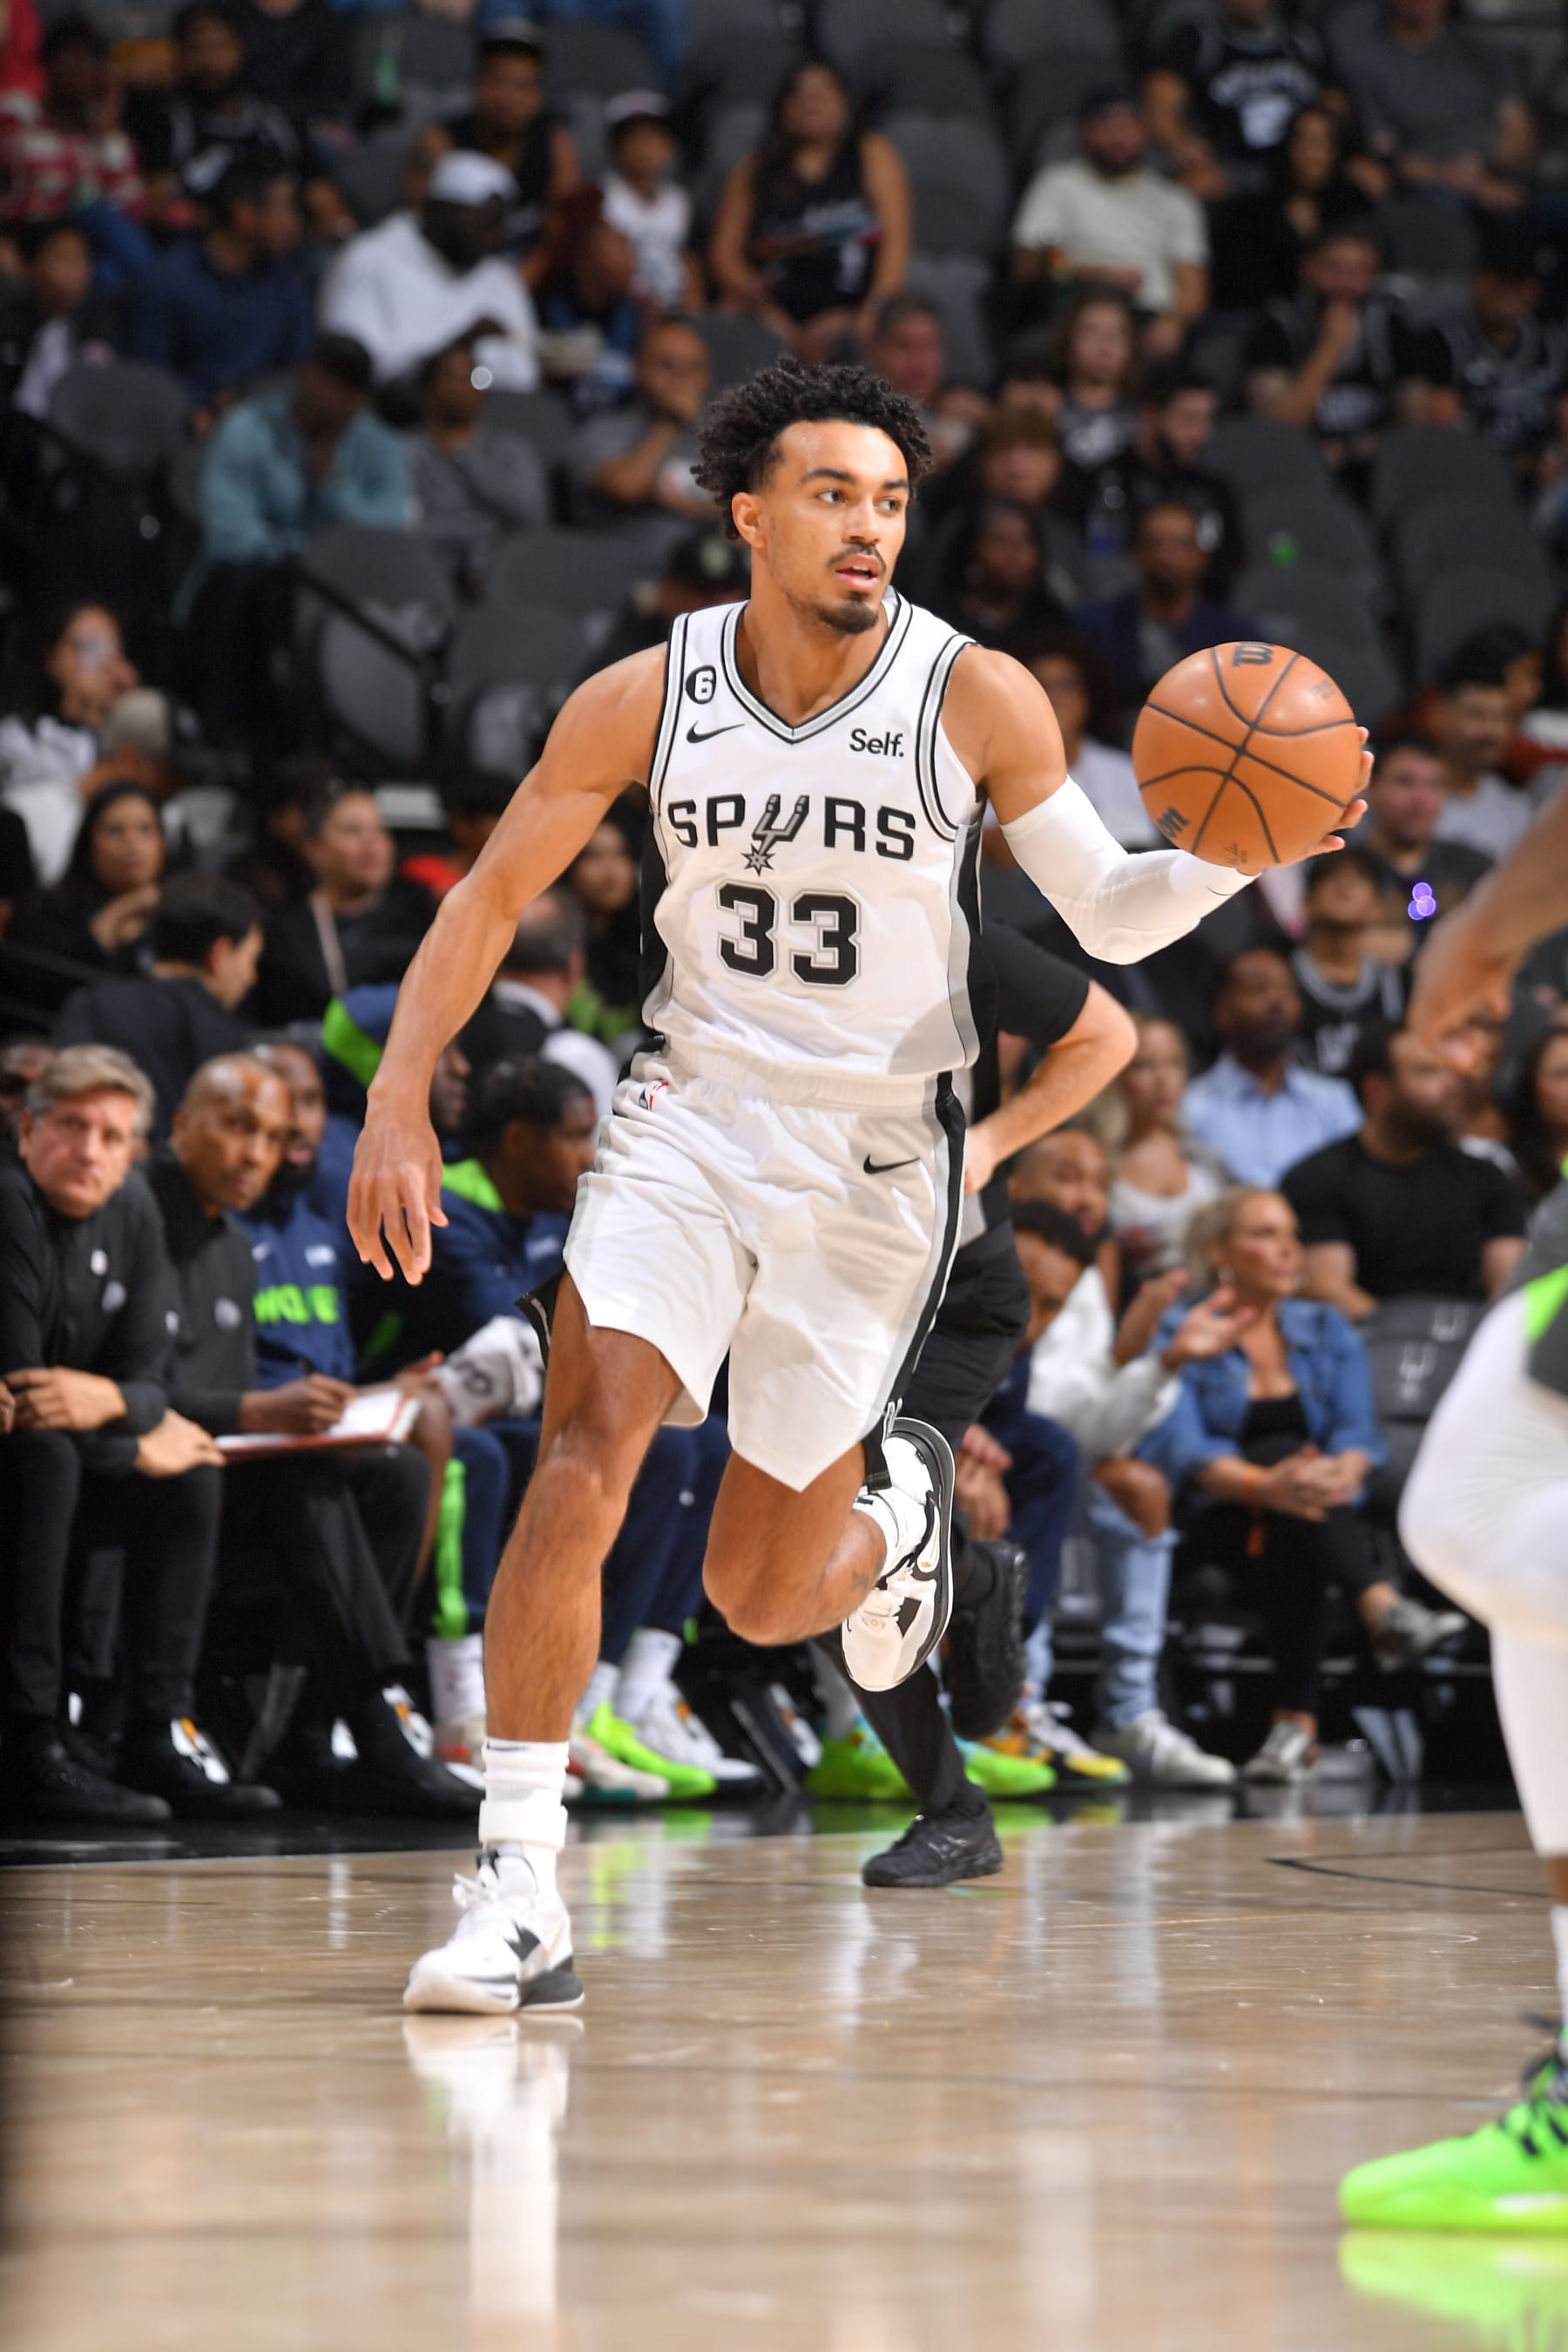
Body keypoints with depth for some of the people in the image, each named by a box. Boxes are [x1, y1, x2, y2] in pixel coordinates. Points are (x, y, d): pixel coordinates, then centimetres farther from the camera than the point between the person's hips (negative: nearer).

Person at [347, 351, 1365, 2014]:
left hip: (876, 1158, -1)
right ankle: (519, 1890, -17)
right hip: (690, 1119, 1)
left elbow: (1112, 915, -4)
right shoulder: (646, 700, -6)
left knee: (759, 1601, 5)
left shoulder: (973, 695, -9)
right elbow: (488, 900, 3)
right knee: (582, 1462, -23)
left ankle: (892, 1509, 44)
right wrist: (397, 1107, -7)